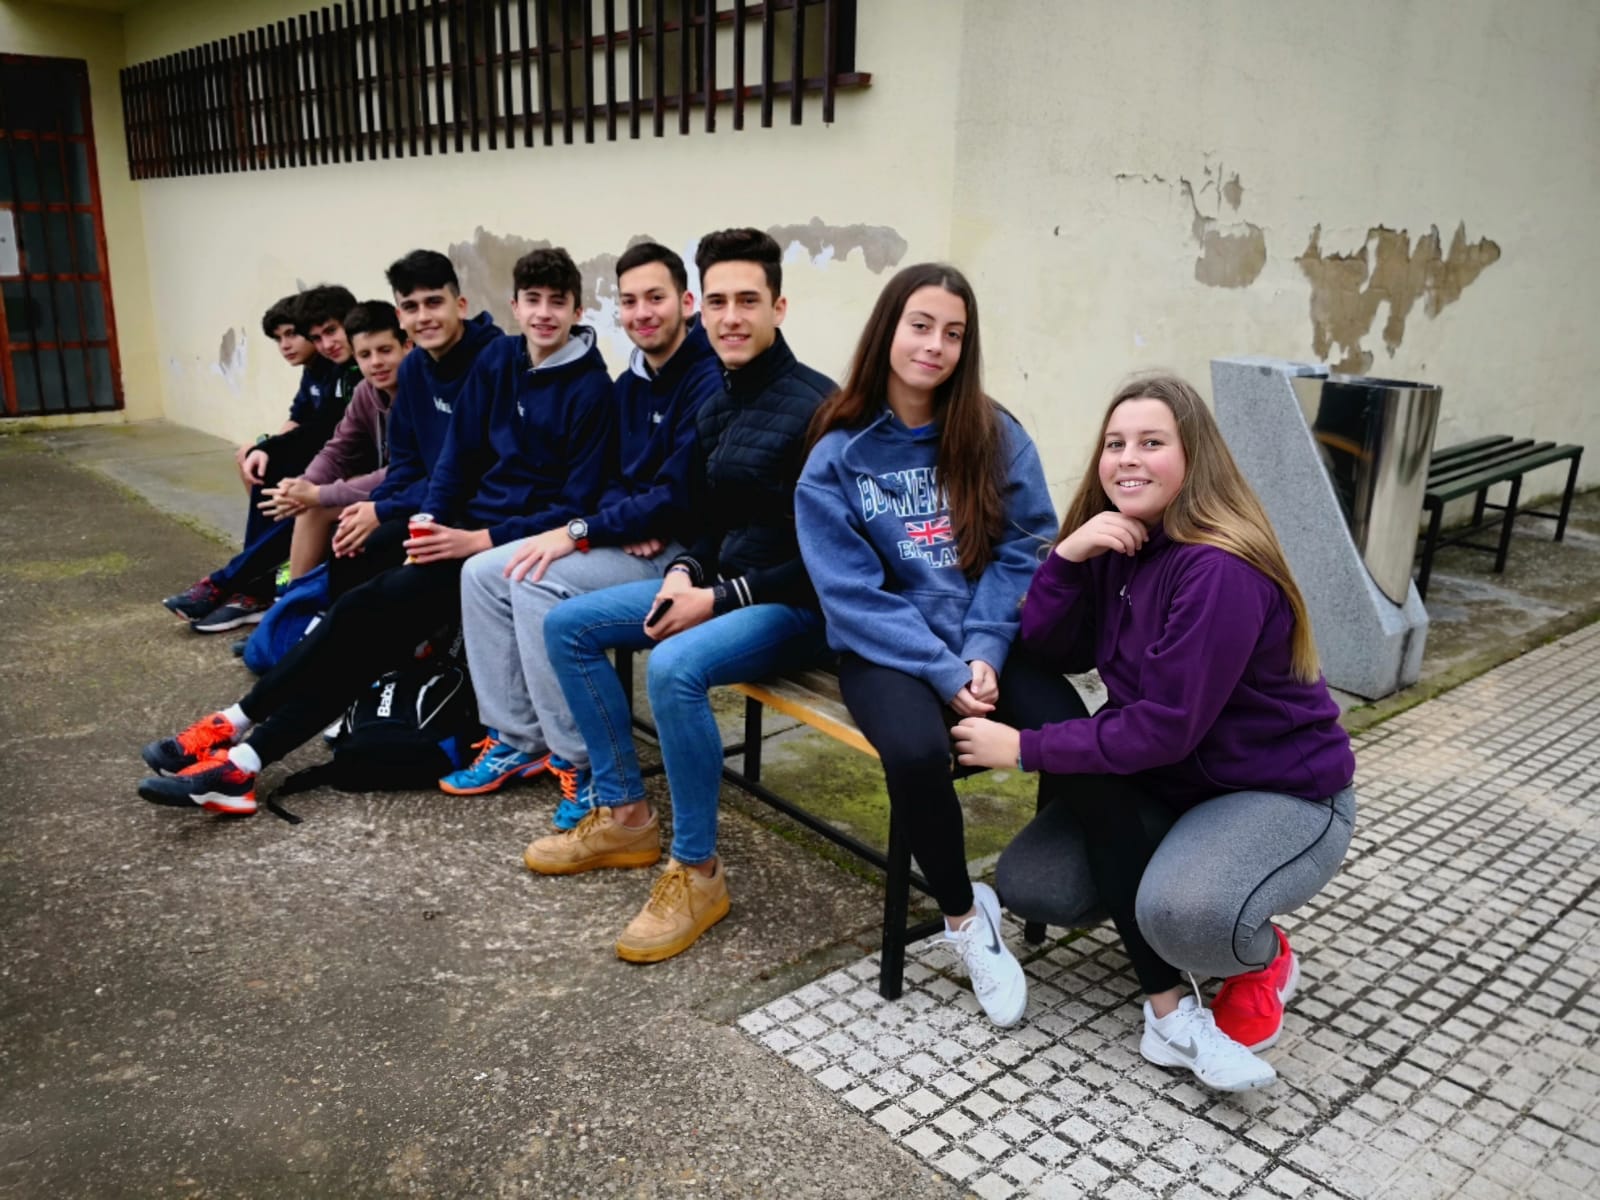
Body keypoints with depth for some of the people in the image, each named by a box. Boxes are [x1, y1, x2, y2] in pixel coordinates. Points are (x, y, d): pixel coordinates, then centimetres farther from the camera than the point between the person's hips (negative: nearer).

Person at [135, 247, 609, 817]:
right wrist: (431, 524, -5)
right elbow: (459, 453, 11)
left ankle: (234, 727, -9)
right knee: (367, 619, -15)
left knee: (369, 610, -20)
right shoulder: (497, 358, 9)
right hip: (470, 526, 6)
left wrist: (481, 540, -20)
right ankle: (242, 759, -11)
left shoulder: (591, 388, -10)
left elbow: (577, 505, -14)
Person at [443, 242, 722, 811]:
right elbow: (615, 480, 14)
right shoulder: (630, 383, 12)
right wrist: (627, 526, -10)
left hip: (678, 549, -9)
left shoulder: (708, 381, -17)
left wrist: (579, 532, -21)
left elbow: (678, 497, -22)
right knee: (483, 572, 1)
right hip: (631, 539, 9)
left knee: (536, 582, -26)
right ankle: (516, 740, 7)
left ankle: (581, 760, -13)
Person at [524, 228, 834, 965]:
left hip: (793, 603, -9)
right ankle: (623, 815, 11)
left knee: (675, 668, -36)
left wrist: (720, 598, -19)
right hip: (719, 582, 9)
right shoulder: (715, 406, 10)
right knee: (566, 624, 5)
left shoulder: (814, 406, -17)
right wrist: (684, 572, -3)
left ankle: (697, 872, -15)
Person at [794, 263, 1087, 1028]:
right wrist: (944, 672, -17)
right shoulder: (837, 457, -3)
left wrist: (985, 653, -15)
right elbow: (856, 595, -8)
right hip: (886, 647, -2)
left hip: (989, 639, 2)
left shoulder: (996, 435, 3)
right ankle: (965, 917, -3)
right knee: (917, 752, -33)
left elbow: (1023, 551, -1)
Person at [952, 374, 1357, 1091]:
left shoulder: (1221, 570, -27)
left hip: (1284, 794, -7)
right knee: (1024, 885, -7)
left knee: (1182, 916, -36)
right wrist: (1067, 556, -23)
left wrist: (1024, 750, -22)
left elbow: (1163, 728, -29)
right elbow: (1054, 653, -8)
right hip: (1165, 780, 7)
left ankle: (1264, 959, 2)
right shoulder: (1116, 547, -2)